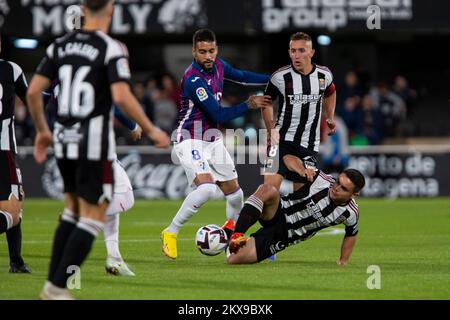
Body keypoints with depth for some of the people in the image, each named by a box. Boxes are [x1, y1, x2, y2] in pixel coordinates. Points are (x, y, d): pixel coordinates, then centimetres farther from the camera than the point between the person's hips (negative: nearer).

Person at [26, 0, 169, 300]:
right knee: (93, 218, 2)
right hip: (94, 143, -7)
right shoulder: (112, 48, -12)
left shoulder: (60, 45, 6)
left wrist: (42, 130, 20)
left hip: (64, 140, 7)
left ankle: (52, 283, 19)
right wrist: (151, 130, -12)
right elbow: (122, 96, -23)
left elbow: (33, 91, 6)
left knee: (73, 210, 22)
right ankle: (58, 287, -3)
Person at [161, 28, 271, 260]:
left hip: (213, 140, 8)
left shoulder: (217, 65, 0)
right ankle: (170, 233, -15)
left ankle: (232, 229, 41)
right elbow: (219, 115, -23)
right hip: (191, 141, -8)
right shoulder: (193, 79, -26)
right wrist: (249, 105, -18)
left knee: (233, 192, 14)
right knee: (206, 187, -29)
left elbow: (241, 76, 21)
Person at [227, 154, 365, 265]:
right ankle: (237, 235, -31)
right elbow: (288, 158, -10)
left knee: (233, 260, -19)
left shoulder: (350, 213, -9)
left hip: (283, 238, 1)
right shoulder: (322, 181, -14)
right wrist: (302, 171, -30)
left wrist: (343, 261, 11)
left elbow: (351, 234, 15)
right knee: (267, 190, -40)